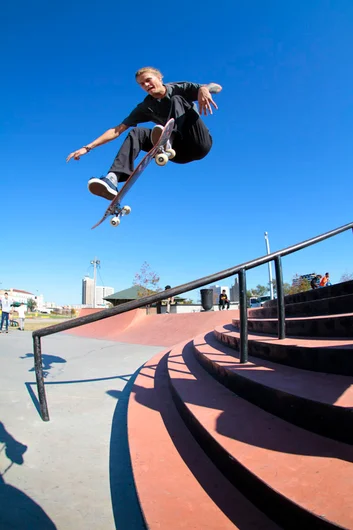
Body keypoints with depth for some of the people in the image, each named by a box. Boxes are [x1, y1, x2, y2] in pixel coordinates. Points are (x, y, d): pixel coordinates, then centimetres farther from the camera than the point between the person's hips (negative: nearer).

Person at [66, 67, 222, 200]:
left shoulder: (179, 88, 3)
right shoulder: (145, 107, 7)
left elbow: (216, 87, -7)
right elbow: (118, 130, 1)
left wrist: (204, 89, -32)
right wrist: (87, 147, -8)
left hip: (200, 142, -2)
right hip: (181, 152, 3)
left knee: (176, 100, -16)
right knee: (136, 132, -17)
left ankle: (167, 139, -47)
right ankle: (112, 180, -39)